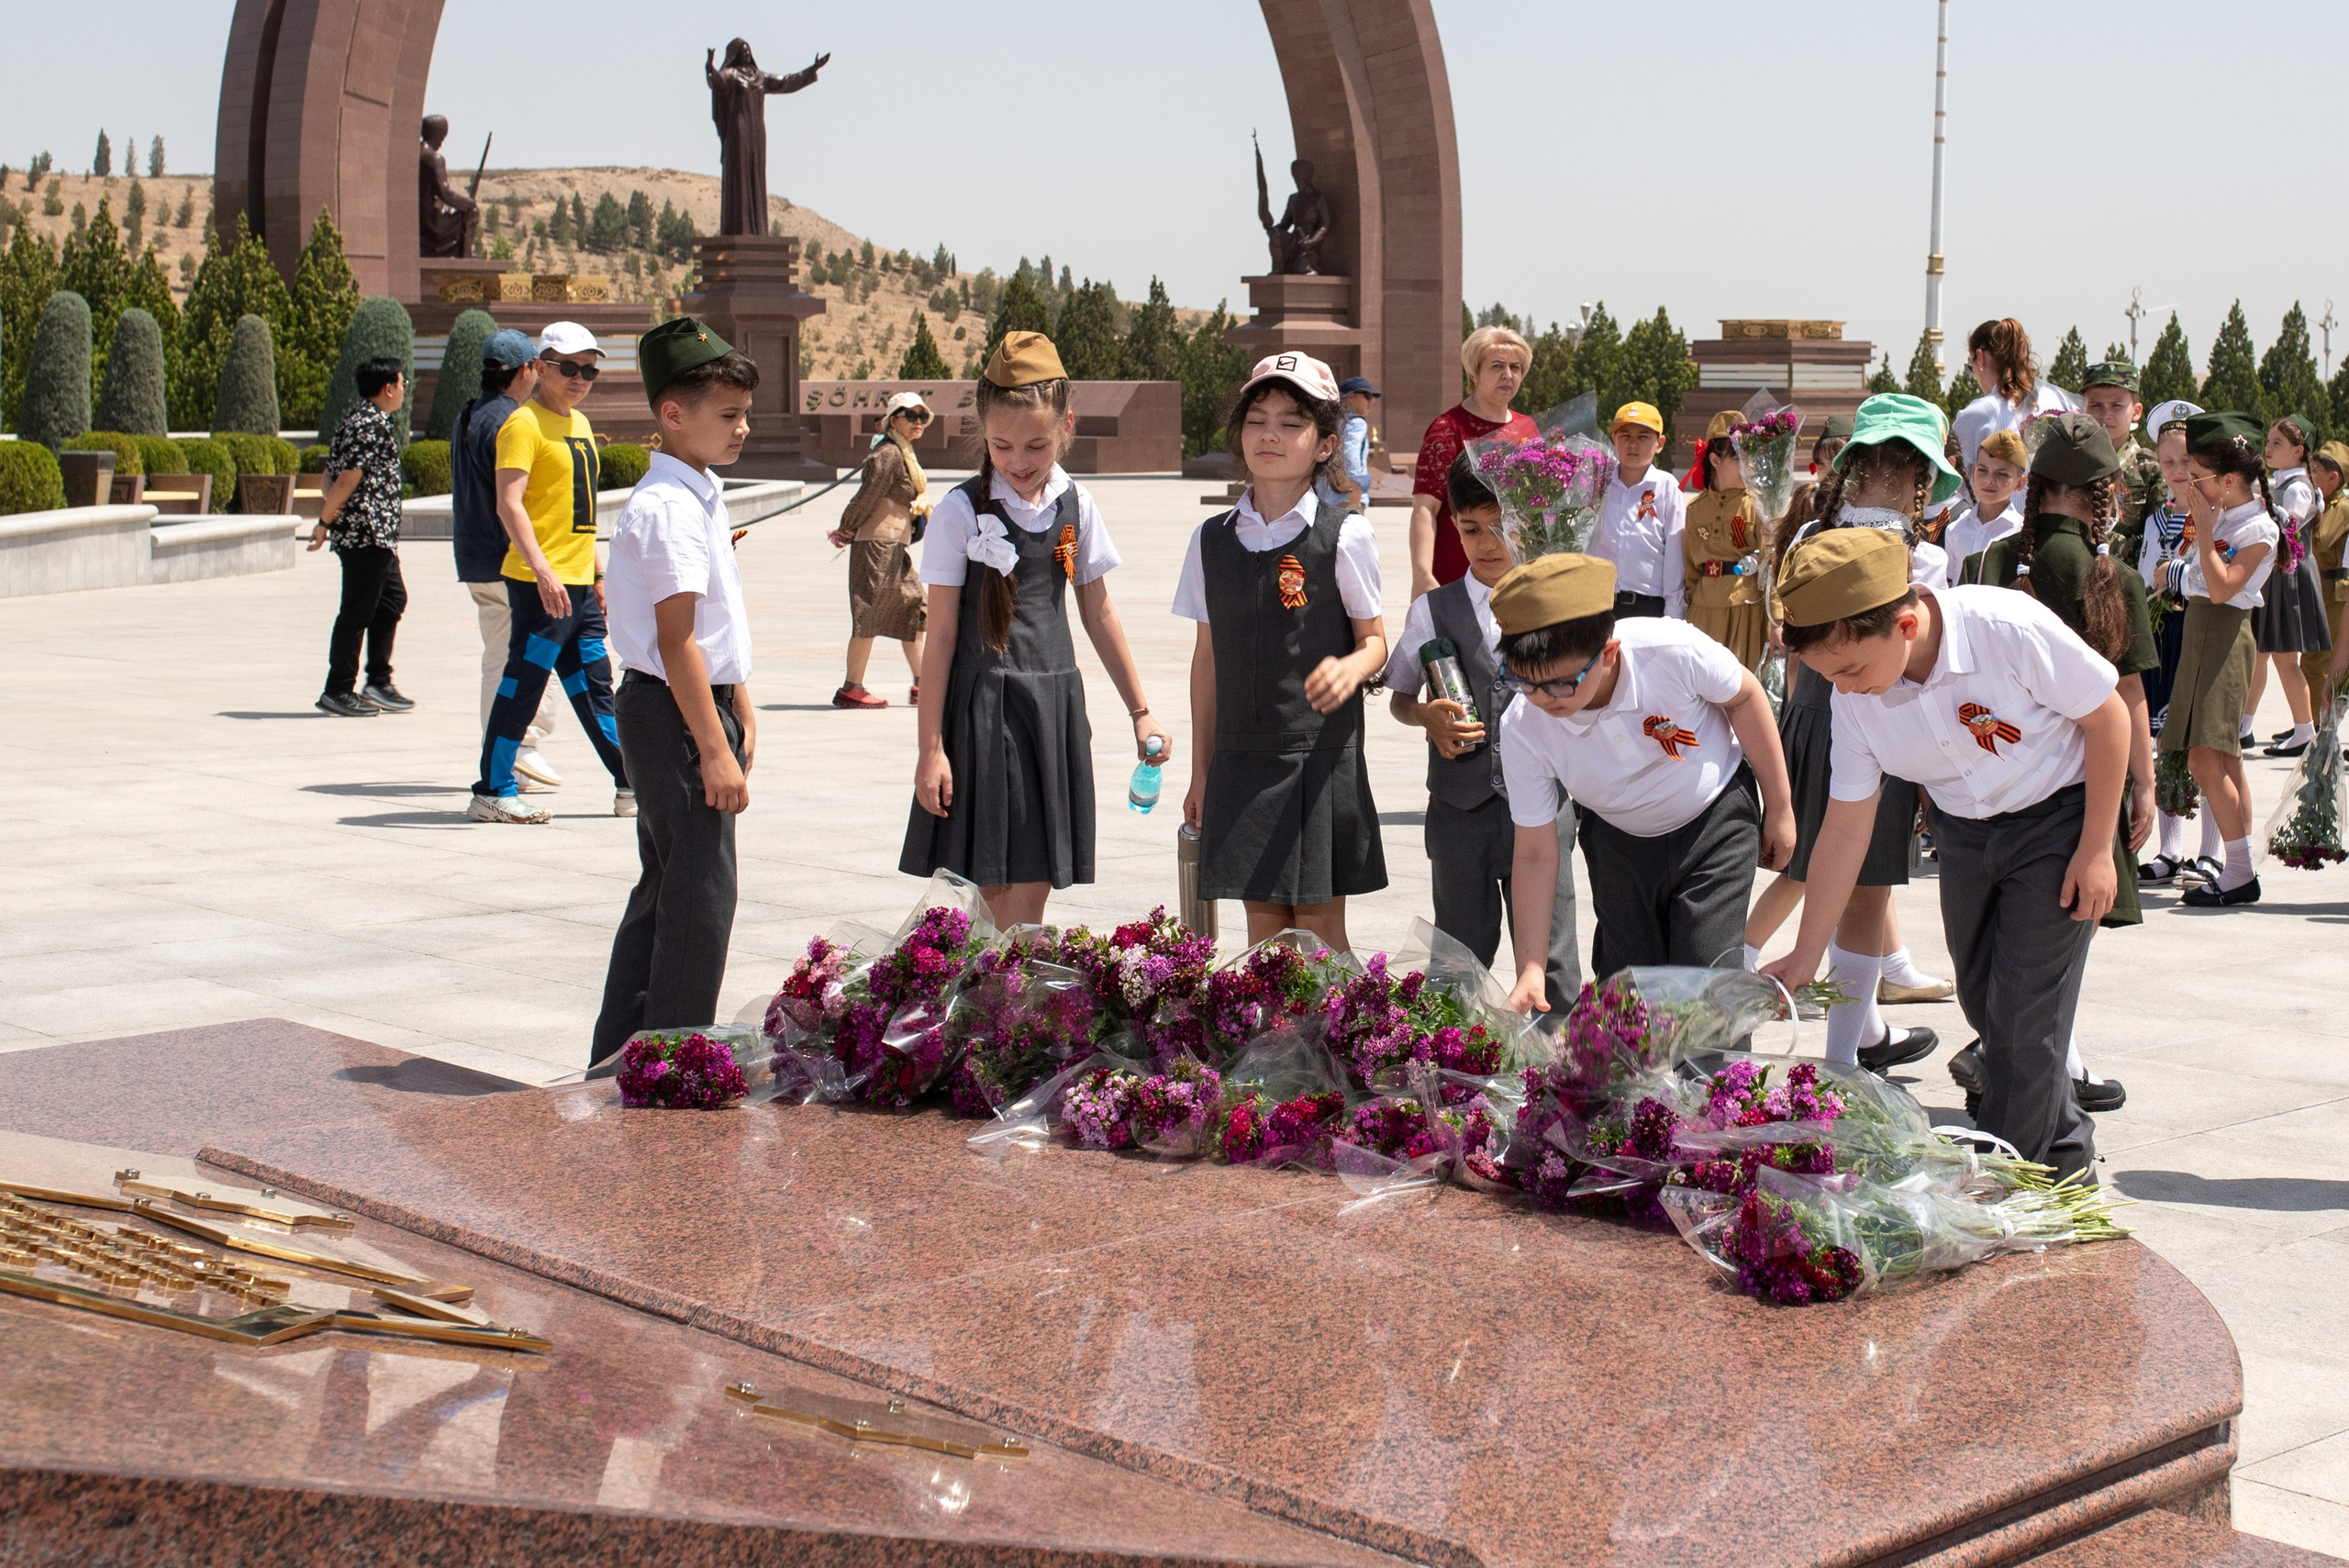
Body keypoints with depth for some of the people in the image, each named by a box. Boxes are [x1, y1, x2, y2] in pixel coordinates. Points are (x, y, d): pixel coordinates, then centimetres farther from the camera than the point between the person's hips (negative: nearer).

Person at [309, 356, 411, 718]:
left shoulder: (358, 418, 15)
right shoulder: (374, 424, -16)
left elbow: (333, 468, 13)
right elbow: (349, 477, -21)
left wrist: (327, 501, -1)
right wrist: (325, 522, -16)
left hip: (376, 535, 10)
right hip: (366, 533, -10)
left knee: (392, 599, 17)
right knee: (357, 612, -4)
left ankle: (379, 684, 20)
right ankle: (337, 692, 2)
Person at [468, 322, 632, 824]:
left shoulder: (579, 423, 17)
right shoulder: (524, 424, -10)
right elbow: (509, 503, -20)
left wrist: (596, 573, 24)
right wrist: (543, 571, -29)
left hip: (578, 584, 9)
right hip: (540, 585, -9)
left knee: (595, 687, 13)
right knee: (521, 687, -4)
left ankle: (630, 787, 18)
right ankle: (491, 792, 2)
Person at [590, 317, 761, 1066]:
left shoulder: (699, 498, 14)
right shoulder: (668, 508, -18)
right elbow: (676, 641, -22)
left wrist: (741, 714, 22)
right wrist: (715, 749, -23)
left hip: (697, 706, 11)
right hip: (674, 715, -11)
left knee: (666, 887, 16)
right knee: (701, 892, -5)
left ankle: (622, 1057, 25)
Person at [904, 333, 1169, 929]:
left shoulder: (1076, 507, 5)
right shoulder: (961, 512, -6)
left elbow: (1099, 614, 16)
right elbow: (941, 635, -4)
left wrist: (1140, 712, 19)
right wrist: (930, 747, -6)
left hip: (1055, 700, 3)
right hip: (983, 704, -3)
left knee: (1033, 888, 2)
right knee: (996, 886, -2)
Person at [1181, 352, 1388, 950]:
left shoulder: (1344, 536, -4)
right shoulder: (1212, 540, 6)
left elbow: (1375, 640, 2)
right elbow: (1206, 658, 11)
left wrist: (1351, 669, -23)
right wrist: (1200, 771, 12)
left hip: (1322, 757, -3)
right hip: (1242, 758, 3)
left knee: (1320, 922, 0)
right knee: (1263, 919, 6)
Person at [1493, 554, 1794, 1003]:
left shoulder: (1672, 651, -34)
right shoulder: (1522, 730, -27)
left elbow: (1743, 696, -12)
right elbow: (1536, 855, -17)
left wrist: (1779, 807, -3)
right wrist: (1531, 969, -21)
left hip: (1715, 819, -2)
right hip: (1619, 842, 2)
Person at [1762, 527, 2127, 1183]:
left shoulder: (2010, 630, -33)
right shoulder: (1856, 699, -17)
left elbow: (2108, 717, -18)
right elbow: (1846, 830, -8)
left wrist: (2096, 848, -16)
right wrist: (1804, 957, -7)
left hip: (2058, 814, -5)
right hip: (1964, 830, 5)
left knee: (2025, 1010, -8)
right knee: (1982, 1002, 11)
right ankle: (2065, 1148, 32)